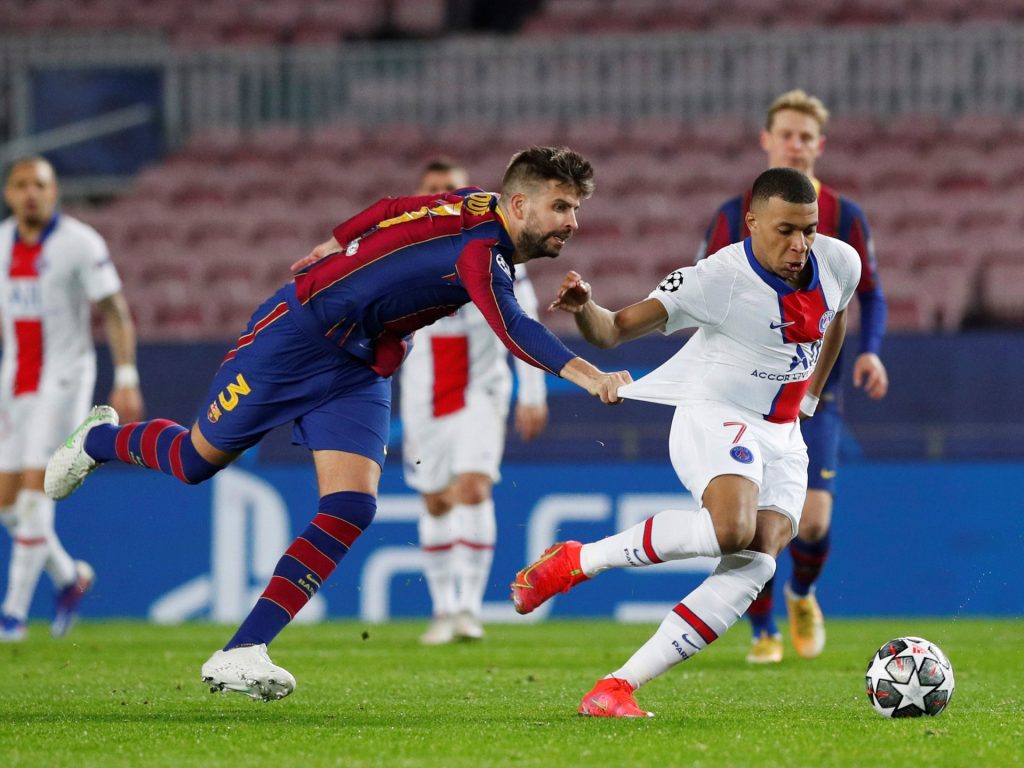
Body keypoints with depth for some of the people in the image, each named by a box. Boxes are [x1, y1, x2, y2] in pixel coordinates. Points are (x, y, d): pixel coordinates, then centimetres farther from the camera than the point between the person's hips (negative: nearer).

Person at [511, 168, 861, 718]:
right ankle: (577, 561, -16)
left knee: (754, 567, -16)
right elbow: (614, 331, -21)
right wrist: (584, 308, -43)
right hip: (713, 418, -6)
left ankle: (617, 687, -18)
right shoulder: (719, 279, -20)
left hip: (781, 435, 6)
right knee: (731, 528, -36)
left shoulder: (840, 263, -3)